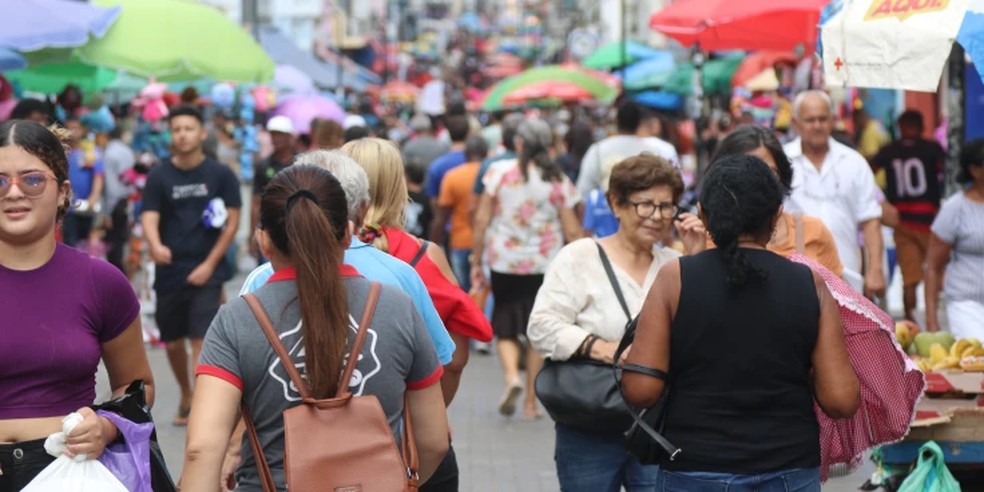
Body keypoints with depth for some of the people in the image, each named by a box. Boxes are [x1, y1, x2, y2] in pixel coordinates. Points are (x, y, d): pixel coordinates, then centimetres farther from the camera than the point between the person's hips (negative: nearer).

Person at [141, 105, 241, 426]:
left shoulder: (221, 175, -2)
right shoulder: (159, 176, 0)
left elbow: (232, 221, -1)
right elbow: (149, 218, -8)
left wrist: (210, 264, -8)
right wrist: (155, 246, -30)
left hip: (206, 271, -3)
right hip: (169, 272, 3)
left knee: (201, 340, -13)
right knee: (173, 342, 15)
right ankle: (185, 395, 39)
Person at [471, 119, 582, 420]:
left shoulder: (499, 171, -3)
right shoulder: (558, 181, -1)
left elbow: (481, 220, -3)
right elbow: (572, 231, -1)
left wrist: (476, 262, 4)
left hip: (504, 262, -1)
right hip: (545, 264, 1)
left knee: (505, 327, 12)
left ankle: (511, 375, -16)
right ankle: (531, 402, 10)